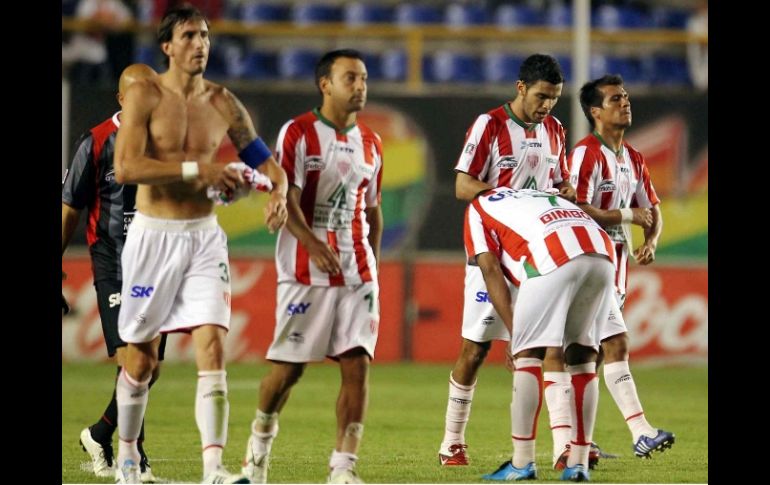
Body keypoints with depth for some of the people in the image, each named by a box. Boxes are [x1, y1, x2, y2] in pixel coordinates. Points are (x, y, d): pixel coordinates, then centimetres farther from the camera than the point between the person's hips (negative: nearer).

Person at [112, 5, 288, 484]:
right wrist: (196, 169, -23)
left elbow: (264, 160, 13)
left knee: (212, 346, -13)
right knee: (141, 356, 8)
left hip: (204, 236, 2)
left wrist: (278, 192, -10)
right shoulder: (145, 96, -6)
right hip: (153, 234, -2)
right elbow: (125, 167, -18)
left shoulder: (222, 103, 5)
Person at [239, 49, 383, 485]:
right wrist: (315, 245, -27)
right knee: (289, 365, 2)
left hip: (358, 274, 4)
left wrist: (373, 264, 15)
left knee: (358, 364, -7)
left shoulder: (371, 143, 13)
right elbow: (286, 200, -13)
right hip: (306, 270, -4)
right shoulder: (298, 133, -4)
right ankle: (261, 439, 28)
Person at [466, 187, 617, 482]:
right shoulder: (546, 196, 42)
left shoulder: (478, 207, 26)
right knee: (582, 353, 17)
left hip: (555, 258, -6)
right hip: (602, 255, 6)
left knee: (528, 354, 5)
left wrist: (514, 333, 9)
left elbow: (490, 268, 12)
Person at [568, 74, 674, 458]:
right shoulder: (586, 153, -12)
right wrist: (628, 216, -15)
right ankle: (640, 433, -22)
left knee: (593, 353, 10)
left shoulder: (633, 159, 14)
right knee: (616, 345, -16)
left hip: (616, 266, 8)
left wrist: (651, 241, -1)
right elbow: (577, 210, -21)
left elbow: (652, 210, 20)